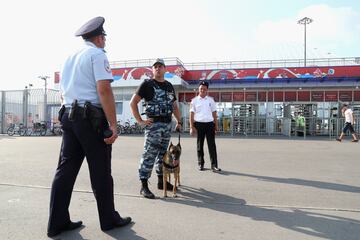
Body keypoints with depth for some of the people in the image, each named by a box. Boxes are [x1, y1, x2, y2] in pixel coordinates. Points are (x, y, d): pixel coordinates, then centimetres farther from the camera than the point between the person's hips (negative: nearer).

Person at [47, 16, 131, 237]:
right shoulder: (97, 54, -4)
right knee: (100, 172, 1)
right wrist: (113, 124, -18)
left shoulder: (70, 58, 21)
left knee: (66, 169, 9)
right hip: (91, 118, -8)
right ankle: (109, 219, 15)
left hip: (68, 116, 8)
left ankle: (57, 223, 15)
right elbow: (104, 90, -16)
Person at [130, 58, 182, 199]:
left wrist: (179, 121, 16)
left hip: (168, 124, 7)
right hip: (154, 124, -7)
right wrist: (140, 121, -11)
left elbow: (174, 105, 24)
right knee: (150, 154, -9)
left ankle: (161, 181, 26)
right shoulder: (147, 84, -3)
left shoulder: (169, 86, 16)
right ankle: (144, 186, -3)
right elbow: (133, 102, -6)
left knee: (163, 153, 13)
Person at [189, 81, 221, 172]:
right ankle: (200, 164, 20)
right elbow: (192, 114, 1)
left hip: (210, 124, 1)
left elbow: (214, 113, 12)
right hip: (199, 124, -1)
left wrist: (216, 125, 8)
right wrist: (192, 127, -5)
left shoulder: (211, 100, 10)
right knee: (200, 145, 8)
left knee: (212, 145, -2)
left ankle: (214, 165, 1)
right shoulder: (194, 100, 5)